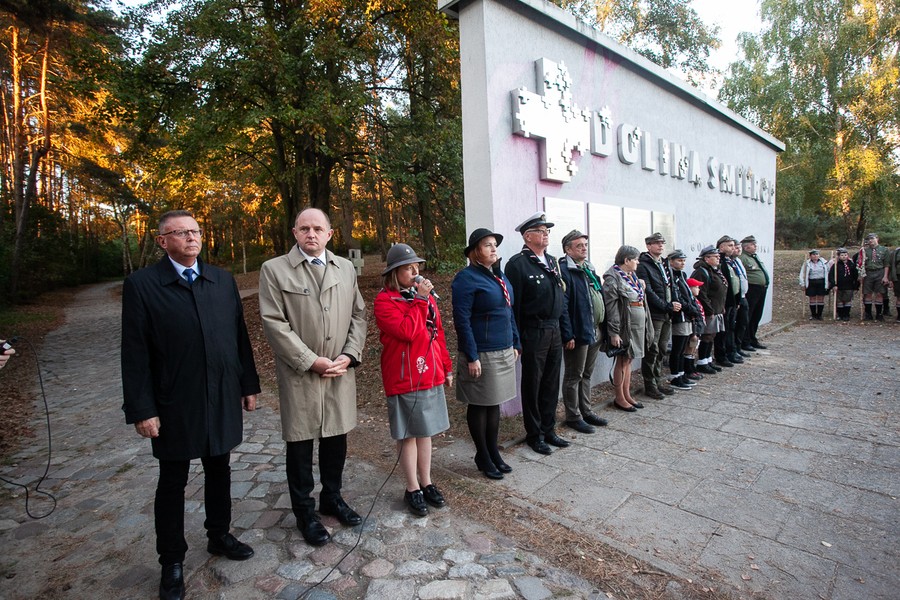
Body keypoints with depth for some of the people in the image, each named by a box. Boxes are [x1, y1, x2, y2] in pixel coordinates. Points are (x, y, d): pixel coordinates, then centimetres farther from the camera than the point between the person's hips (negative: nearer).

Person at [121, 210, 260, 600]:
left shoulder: (223, 280, 3)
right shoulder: (142, 285, -7)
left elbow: (239, 335, 5)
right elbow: (135, 353, -8)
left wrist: (249, 384, 6)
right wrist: (141, 409, -10)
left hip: (223, 399, 3)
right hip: (175, 404, -3)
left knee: (219, 471, 18)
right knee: (173, 482, 13)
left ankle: (219, 536, 39)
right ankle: (172, 561, 32)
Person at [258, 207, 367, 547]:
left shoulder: (346, 269, 9)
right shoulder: (274, 270, -3)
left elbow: (358, 315, 9)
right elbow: (274, 322, -10)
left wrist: (349, 356, -5)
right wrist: (311, 361, -14)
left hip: (340, 373, 4)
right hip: (300, 375, -3)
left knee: (336, 438, 16)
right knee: (300, 445, 9)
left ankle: (332, 497, 38)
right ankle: (304, 512, 29)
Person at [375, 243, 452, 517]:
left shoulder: (426, 295, 9)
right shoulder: (384, 300, -11)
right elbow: (407, 331, -24)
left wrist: (446, 367, 15)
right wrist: (419, 300, -19)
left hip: (431, 375, 6)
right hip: (404, 378, -6)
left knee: (425, 431, 16)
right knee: (408, 434, 7)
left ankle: (426, 483, 31)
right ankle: (413, 489, 23)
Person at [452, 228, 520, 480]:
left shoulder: (499, 275, 11)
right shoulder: (466, 278, -13)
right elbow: (462, 320, -17)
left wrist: (515, 343, 15)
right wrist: (471, 357, -19)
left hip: (504, 351, 7)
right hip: (482, 354, -7)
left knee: (494, 403, 16)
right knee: (479, 405, 7)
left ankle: (494, 453, 31)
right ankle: (483, 457, 23)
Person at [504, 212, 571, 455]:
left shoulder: (552, 261, 12)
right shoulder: (518, 263, -12)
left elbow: (561, 296, 17)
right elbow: (513, 304, -14)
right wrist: (516, 339, -14)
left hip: (554, 332, 7)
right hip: (533, 333, -7)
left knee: (551, 385, 16)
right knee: (532, 386, 7)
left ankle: (548, 430, 31)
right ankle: (534, 435, 23)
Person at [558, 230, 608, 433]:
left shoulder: (589, 269, 14)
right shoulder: (564, 270, -14)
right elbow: (562, 306, -19)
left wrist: (602, 326, 14)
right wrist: (568, 335, -21)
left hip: (595, 332, 9)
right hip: (578, 332, -9)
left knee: (586, 374, 18)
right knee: (573, 376, 4)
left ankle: (586, 411, 31)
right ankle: (573, 416, 16)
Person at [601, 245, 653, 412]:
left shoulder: (632, 276, 13)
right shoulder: (613, 278, -14)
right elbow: (611, 307, -19)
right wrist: (614, 332, -22)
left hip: (638, 325, 8)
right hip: (625, 325, -8)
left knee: (629, 360, 14)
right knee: (622, 361, 1)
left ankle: (627, 394, 24)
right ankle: (619, 398, 13)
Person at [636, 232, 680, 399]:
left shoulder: (663, 264, 17)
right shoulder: (643, 266, -10)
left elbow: (669, 287, 20)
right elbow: (649, 292, -17)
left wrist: (673, 305, 4)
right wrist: (668, 306, -15)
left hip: (666, 315, 8)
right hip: (653, 315, -8)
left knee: (661, 350, 14)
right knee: (652, 351, -2)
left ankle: (658, 380, 26)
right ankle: (650, 385, 8)